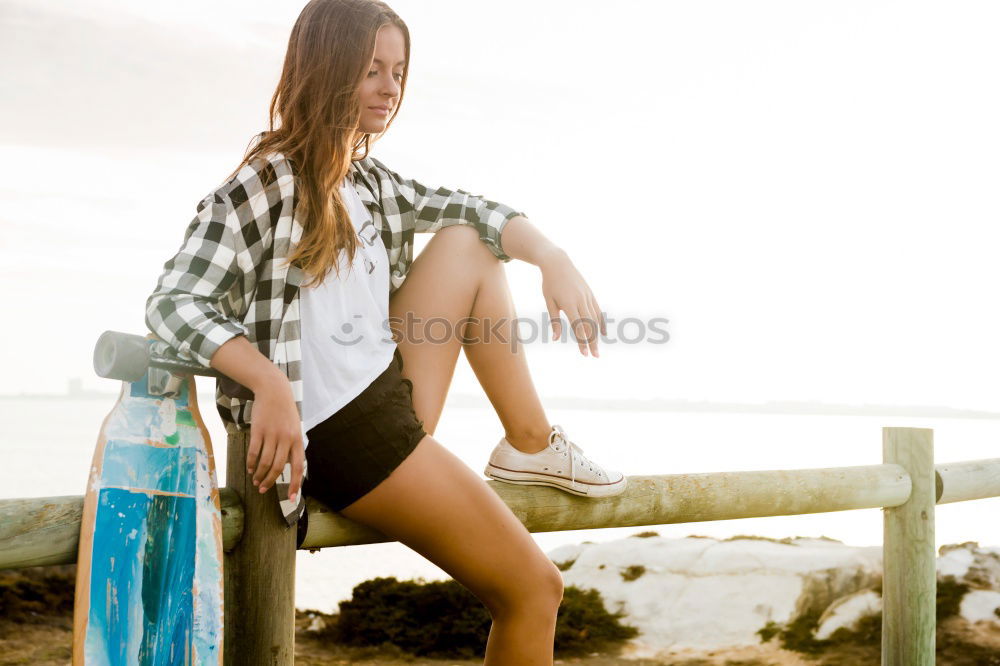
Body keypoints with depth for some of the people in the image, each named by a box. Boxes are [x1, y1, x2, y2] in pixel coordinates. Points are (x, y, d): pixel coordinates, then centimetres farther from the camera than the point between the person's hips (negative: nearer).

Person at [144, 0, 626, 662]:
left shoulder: (372, 181, 12)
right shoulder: (265, 183, -12)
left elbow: (470, 210, 10)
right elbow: (174, 301, -19)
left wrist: (552, 257, -10)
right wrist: (271, 384, -34)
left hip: (392, 393, 8)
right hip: (337, 431, -8)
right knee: (534, 589, -5)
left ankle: (531, 445, 6)